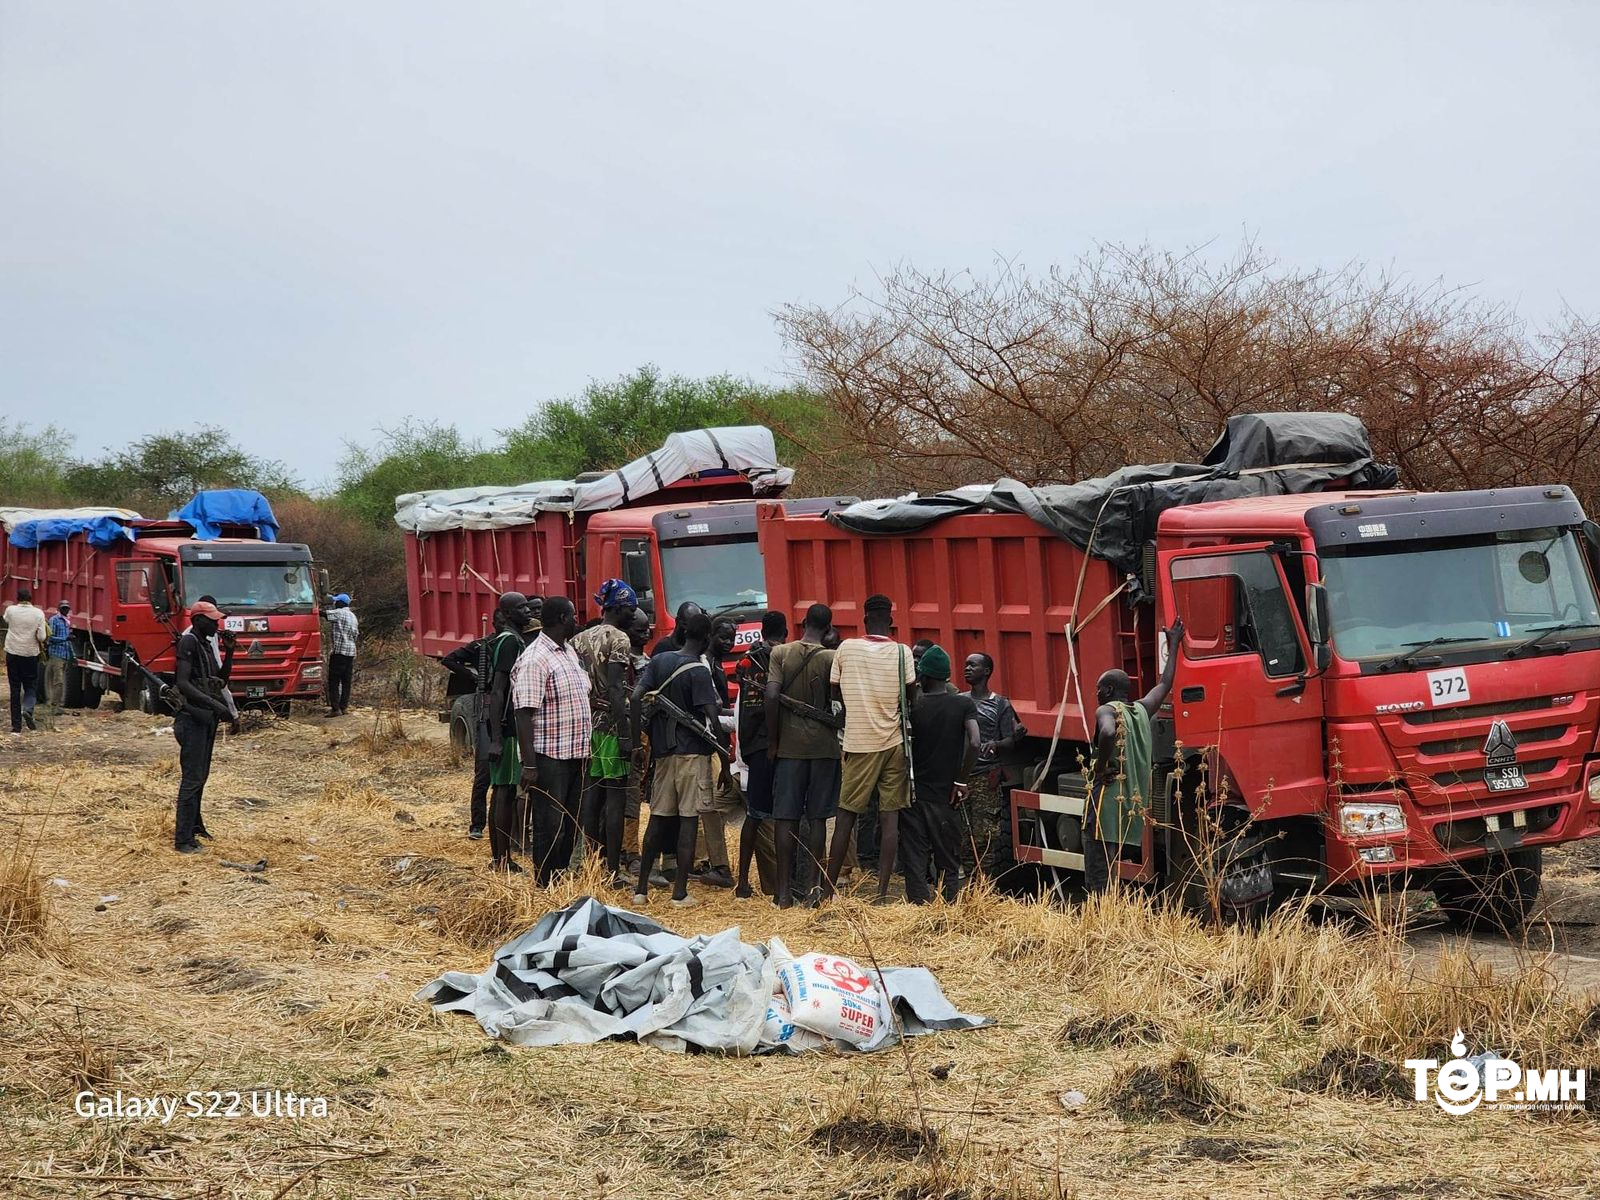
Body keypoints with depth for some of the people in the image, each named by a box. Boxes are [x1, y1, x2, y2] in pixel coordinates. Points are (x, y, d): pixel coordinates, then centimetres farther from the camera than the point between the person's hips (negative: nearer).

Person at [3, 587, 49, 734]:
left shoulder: (10, 610, -4)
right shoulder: (38, 613, -8)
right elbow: (42, 637, -11)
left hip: (12, 653, 1)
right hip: (31, 654, -1)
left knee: (15, 689, 6)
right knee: (31, 687, 13)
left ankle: (16, 726, 3)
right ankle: (27, 710, -17)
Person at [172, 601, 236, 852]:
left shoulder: (205, 645, 15)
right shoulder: (188, 643, -13)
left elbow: (221, 681, 18)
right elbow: (183, 684, -23)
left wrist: (230, 652, 6)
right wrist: (215, 705, -27)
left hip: (206, 718, 10)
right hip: (192, 718, -9)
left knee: (200, 776, 19)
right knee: (192, 778, -10)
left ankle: (194, 825, 32)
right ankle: (183, 840, -10)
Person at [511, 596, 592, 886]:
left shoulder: (570, 652, 13)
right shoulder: (535, 660, -17)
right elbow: (523, 714, -20)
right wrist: (529, 765, -24)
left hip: (575, 754, 9)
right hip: (549, 757, -9)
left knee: (571, 824, 15)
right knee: (550, 828, -3)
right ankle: (545, 889, 4)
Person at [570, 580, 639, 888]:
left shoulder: (580, 640, 13)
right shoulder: (618, 639, -10)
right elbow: (616, 690, -18)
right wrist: (626, 734, -19)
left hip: (588, 724, 8)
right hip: (612, 725, -8)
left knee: (592, 794, 11)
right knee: (616, 796, -5)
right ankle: (612, 871, -6)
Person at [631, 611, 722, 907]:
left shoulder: (660, 660, 5)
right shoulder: (699, 671, -11)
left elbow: (636, 696, -2)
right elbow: (711, 716, -16)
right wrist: (722, 753, -5)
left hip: (662, 750, 5)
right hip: (693, 752, -5)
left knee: (658, 817, 12)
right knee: (688, 819, 0)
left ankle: (642, 888, 14)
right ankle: (680, 891, 0)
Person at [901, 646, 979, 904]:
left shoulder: (914, 707, -3)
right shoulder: (964, 704, -4)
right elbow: (974, 743, -17)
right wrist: (959, 781, -9)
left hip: (914, 794, 0)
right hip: (945, 796, 0)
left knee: (916, 862, 4)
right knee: (948, 864, 7)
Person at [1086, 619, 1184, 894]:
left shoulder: (1107, 711, -6)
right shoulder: (1141, 710, 14)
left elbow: (1109, 733, -30)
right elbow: (1164, 684, 31)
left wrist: (1100, 768, -16)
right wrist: (1173, 645, 42)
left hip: (1107, 802, -7)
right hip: (1133, 808, 8)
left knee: (1097, 881, -9)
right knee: (1108, 876, 13)